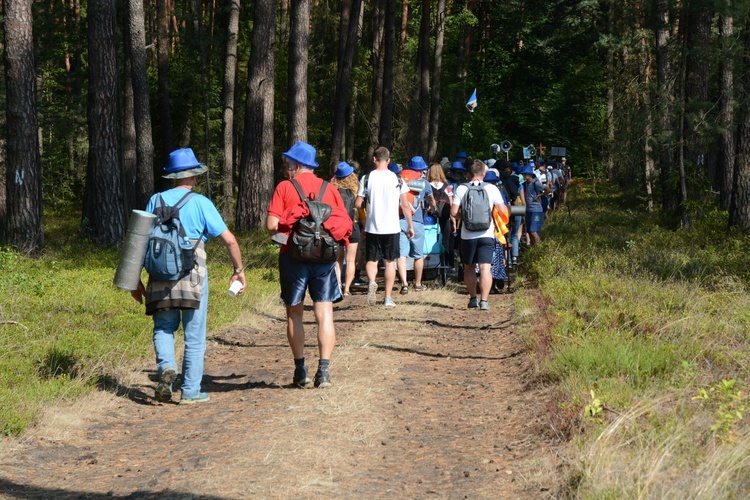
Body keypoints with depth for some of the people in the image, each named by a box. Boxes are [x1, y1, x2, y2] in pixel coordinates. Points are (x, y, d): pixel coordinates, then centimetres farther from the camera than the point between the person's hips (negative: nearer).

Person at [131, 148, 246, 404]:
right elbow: (229, 240, -4)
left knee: (163, 328, 16)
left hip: (161, 277, 2)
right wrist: (239, 270, 10)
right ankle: (190, 391, 8)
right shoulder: (200, 202, -1)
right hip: (192, 276, -2)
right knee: (194, 336, 7)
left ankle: (166, 366, -11)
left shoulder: (156, 200, 7)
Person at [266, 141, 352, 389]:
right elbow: (346, 226, 4)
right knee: (325, 314, 2)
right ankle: (323, 371, -4)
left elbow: (271, 225, -10)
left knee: (294, 313, 9)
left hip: (294, 256, -2)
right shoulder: (329, 189, 7)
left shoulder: (284, 188, -3)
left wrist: (284, 226, 11)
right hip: (324, 257, 2)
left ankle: (301, 371, 9)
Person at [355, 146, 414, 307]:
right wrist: (410, 226, 9)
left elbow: (358, 204, -4)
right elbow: (405, 205, 0)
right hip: (392, 227, 1)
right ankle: (388, 297, 9)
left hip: (372, 227, -1)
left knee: (371, 260, 11)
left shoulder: (367, 178, -4)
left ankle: (371, 282, -19)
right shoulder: (397, 179, -1)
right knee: (390, 261, 10)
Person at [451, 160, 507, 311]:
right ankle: (484, 300, -15)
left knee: (469, 267, 17)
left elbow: (454, 212, -6)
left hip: (467, 235, 1)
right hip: (486, 234, -1)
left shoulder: (461, 189, -2)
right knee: (485, 268, -5)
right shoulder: (492, 189, -1)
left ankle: (473, 298, 22)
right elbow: (503, 211, 1)